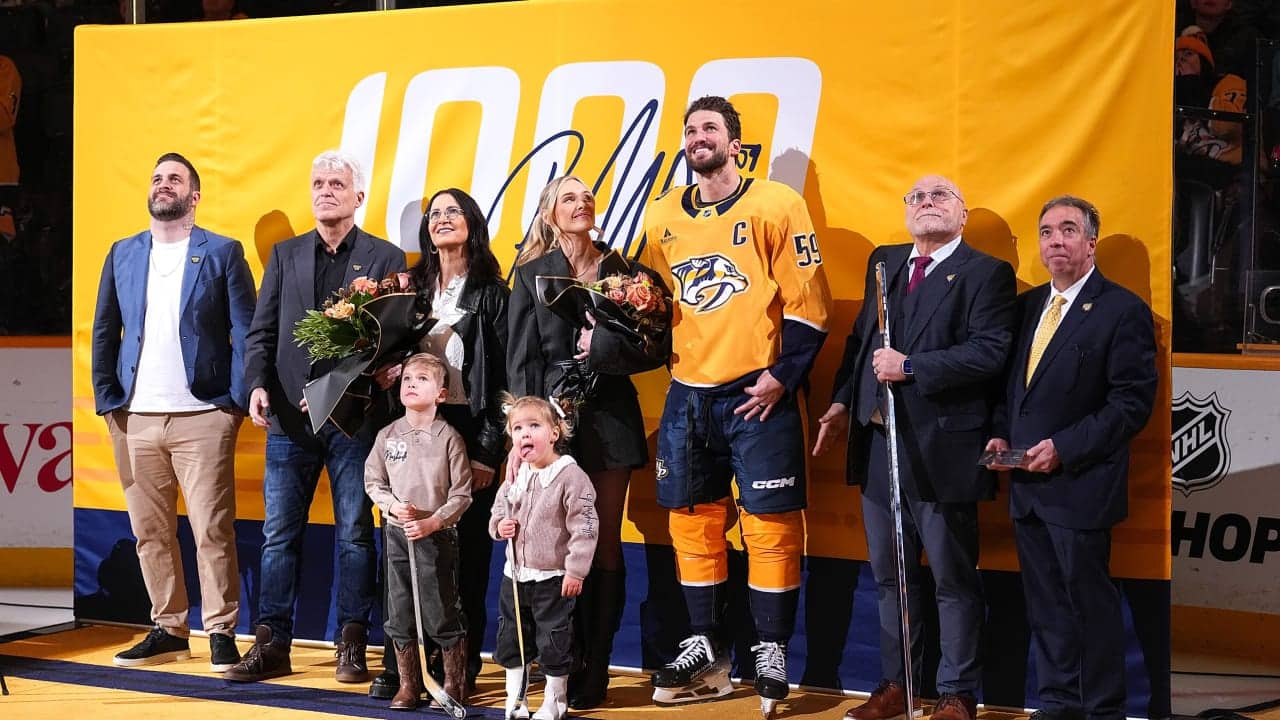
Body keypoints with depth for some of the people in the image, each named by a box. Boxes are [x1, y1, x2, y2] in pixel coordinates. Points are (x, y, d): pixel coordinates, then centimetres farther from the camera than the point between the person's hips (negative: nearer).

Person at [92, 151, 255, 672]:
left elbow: (245, 332, -1)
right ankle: (168, 630, 15)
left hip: (201, 418, -4)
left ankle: (221, 634, 2)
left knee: (213, 532, -5)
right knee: (150, 533, 6)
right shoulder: (123, 254, 13)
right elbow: (104, 333, 13)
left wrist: (237, 402, -9)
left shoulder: (223, 253, 3)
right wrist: (107, 399, 3)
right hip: (135, 419, 4)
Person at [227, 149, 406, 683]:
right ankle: (271, 645, 9)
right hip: (289, 417, 3)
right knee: (279, 534, 4)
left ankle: (352, 647, 10)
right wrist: (258, 385, -7)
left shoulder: (385, 258, 3)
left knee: (355, 535, 3)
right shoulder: (285, 254, 13)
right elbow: (261, 332, 9)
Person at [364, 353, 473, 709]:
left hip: (437, 535, -4)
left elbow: (461, 495, -6)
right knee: (399, 616, 8)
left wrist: (432, 522, -17)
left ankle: (454, 685, 13)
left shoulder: (448, 438, -7)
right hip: (397, 533, 4)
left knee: (442, 616, 0)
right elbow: (373, 483, 9)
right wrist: (392, 505, -9)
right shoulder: (388, 436, 3)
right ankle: (408, 685, 20)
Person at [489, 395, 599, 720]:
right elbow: (499, 509, 19)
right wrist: (499, 526, -5)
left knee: (554, 644, 4)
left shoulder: (570, 475, -16)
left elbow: (584, 526, -17)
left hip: (553, 580, -6)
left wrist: (576, 571, -18)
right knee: (510, 640, 14)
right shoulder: (514, 478, 3)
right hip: (515, 576, 6)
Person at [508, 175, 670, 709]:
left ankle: (595, 670, 5)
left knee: (605, 544, 1)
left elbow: (657, 347, 5)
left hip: (610, 418, 1)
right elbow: (521, 361, 2)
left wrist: (604, 346, -11)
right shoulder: (531, 275, 8)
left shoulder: (625, 271, 10)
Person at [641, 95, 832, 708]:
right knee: (693, 523, 9)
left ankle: (771, 653, 8)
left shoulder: (775, 204, -4)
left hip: (757, 396, -5)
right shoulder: (665, 215, 10)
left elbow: (808, 301, -6)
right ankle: (704, 648, 19)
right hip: (687, 397, 5)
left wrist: (782, 376, -12)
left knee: (771, 525, -2)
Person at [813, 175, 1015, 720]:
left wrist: (911, 367, -19)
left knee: (953, 579, 3)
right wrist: (842, 402, 7)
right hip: (878, 442, 7)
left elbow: (990, 351, -18)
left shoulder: (986, 273, -6)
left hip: (942, 447, -6)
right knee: (889, 574, 14)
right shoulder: (883, 262, 15)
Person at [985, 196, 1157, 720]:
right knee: (1045, 604, 13)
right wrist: (1001, 435, 3)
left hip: (1080, 485, -7)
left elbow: (1133, 401, -13)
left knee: (1089, 601, 0)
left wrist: (1064, 448, -18)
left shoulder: (1122, 310, -8)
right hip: (1027, 482, 7)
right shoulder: (1028, 305, 13)